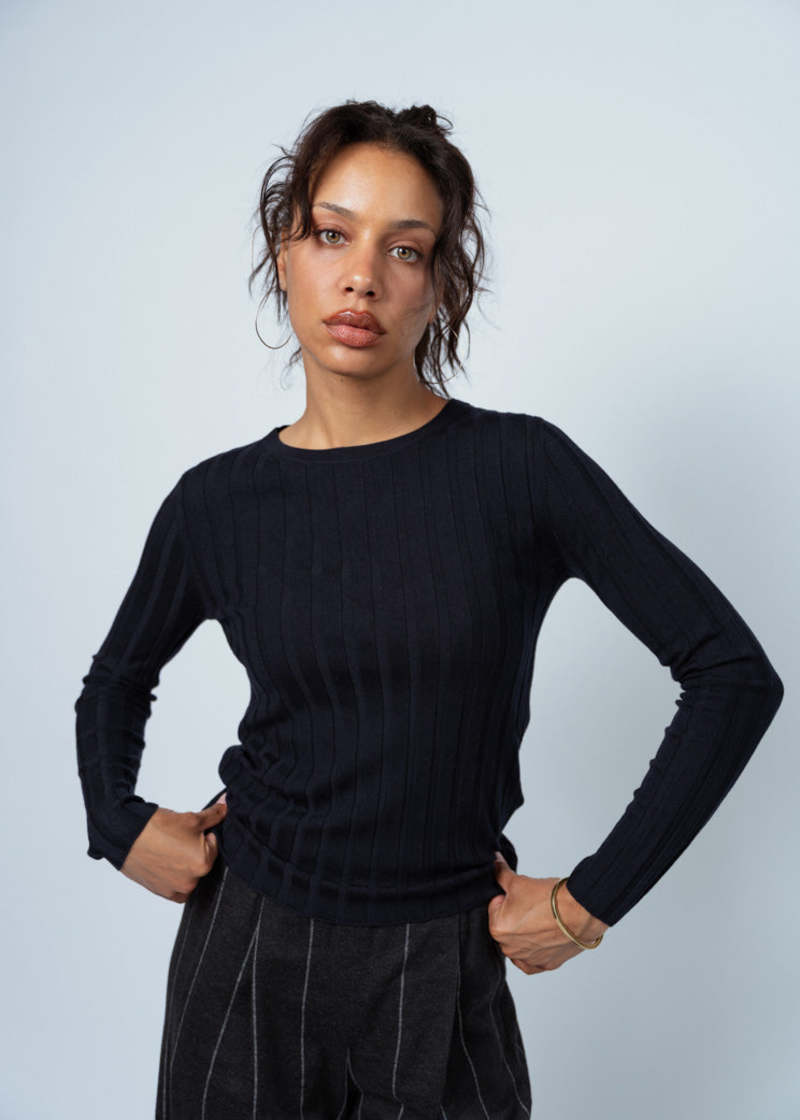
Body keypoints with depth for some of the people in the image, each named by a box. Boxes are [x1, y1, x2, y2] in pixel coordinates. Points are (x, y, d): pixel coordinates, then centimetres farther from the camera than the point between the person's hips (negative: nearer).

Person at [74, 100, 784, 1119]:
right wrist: (118, 825, -1)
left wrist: (591, 900, -11)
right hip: (250, 943, 2)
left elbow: (734, 674, -12)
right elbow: (118, 677, 14)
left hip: (438, 967, -1)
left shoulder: (520, 467, -13)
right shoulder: (216, 501, -5)